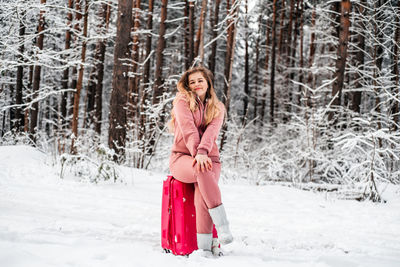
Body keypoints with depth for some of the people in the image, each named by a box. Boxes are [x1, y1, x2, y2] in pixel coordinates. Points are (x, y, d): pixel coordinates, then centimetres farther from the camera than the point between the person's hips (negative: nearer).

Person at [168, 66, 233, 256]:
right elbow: (188, 130, -11)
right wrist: (196, 154, -27)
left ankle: (204, 246, -33)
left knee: (202, 193, -31)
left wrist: (203, 152, -27)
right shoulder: (182, 102, 5)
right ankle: (222, 225, -38)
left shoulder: (217, 108, 13)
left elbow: (212, 132, -8)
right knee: (202, 170, -37)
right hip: (182, 157, -2)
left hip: (209, 157, 2)